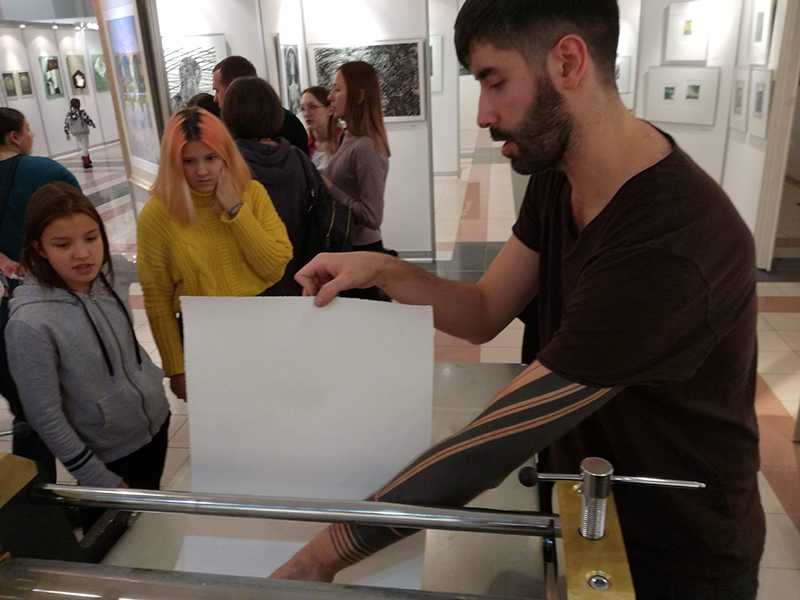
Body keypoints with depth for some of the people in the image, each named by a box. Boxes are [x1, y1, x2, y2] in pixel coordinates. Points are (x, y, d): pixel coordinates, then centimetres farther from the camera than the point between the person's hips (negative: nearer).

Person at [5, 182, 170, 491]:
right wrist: (102, 481, -13)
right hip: (111, 455, -5)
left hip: (156, 421, 6)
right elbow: (45, 418, -19)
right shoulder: (30, 323, -26)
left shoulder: (108, 279, -9)